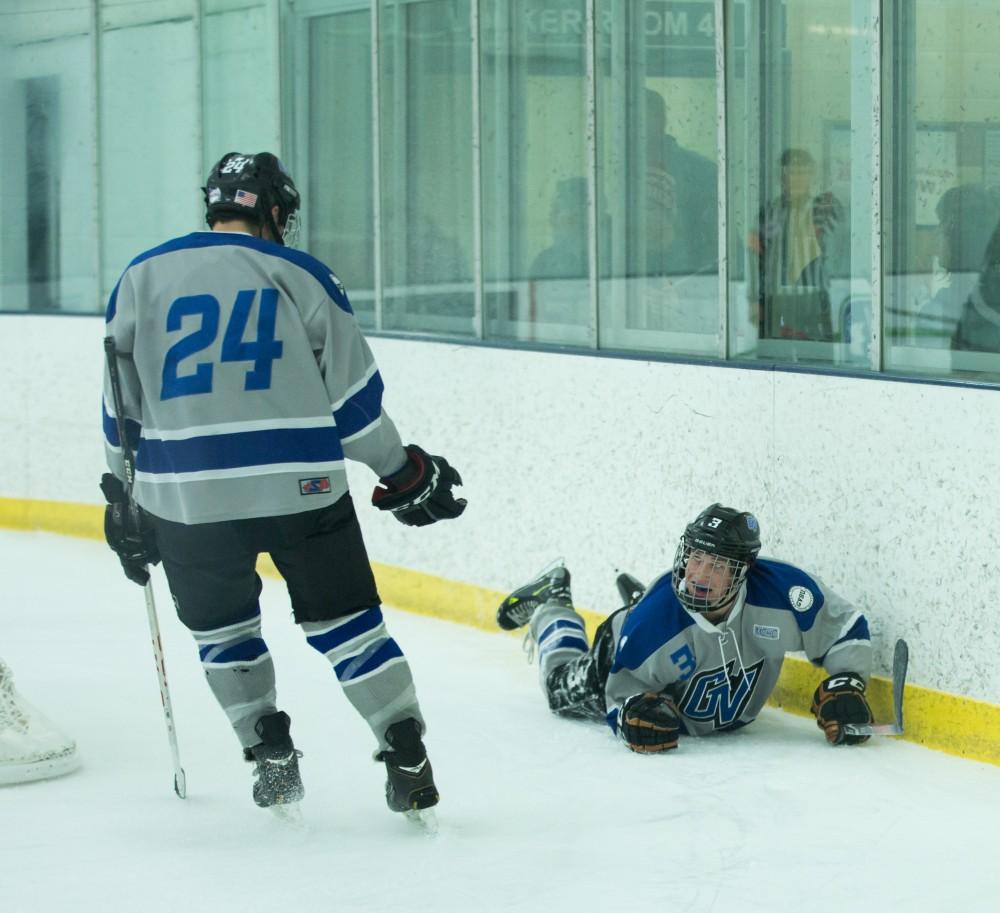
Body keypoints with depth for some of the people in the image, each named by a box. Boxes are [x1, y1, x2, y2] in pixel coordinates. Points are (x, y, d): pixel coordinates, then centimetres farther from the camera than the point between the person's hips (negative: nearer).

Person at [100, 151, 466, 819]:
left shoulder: (141, 279, 8)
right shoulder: (301, 276, 3)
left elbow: (121, 409, 12)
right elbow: (355, 396, 4)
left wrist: (125, 498, 22)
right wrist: (402, 473, 15)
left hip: (186, 495, 1)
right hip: (300, 487, -1)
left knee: (221, 624, 21)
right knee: (344, 618, 9)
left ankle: (271, 759, 20)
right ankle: (407, 760, 5)